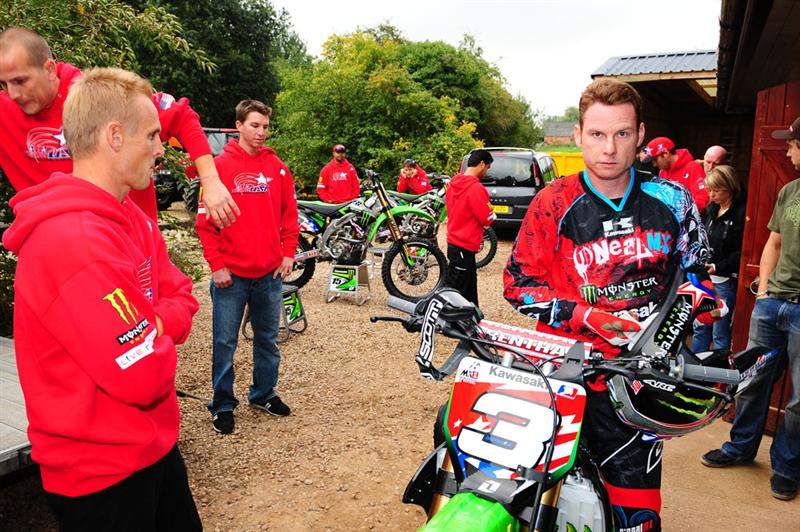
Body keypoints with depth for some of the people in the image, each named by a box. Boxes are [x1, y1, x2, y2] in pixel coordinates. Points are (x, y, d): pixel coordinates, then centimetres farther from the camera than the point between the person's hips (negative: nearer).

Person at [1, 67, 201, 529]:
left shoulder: (131, 217, 2)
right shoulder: (76, 242, -29)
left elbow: (182, 297, 8)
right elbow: (143, 377, -29)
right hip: (103, 476, -8)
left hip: (155, 442, 8)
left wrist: (153, 326, -12)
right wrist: (160, 339, -9)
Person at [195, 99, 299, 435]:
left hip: (270, 273, 4)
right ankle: (223, 404, 21)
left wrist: (288, 253, 3)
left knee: (267, 338, 16)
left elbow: (289, 214, 12)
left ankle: (264, 393, 33)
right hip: (231, 274, -3)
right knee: (225, 343, 6)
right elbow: (206, 220, -5)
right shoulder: (220, 165, -4)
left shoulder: (277, 167, 7)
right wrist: (216, 264, -9)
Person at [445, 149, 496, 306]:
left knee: (470, 289, 20)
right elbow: (487, 219, -18)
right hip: (465, 247, -9)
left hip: (454, 242, 9)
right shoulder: (476, 188, -20)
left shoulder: (453, 183, 6)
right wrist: (493, 215, 4)